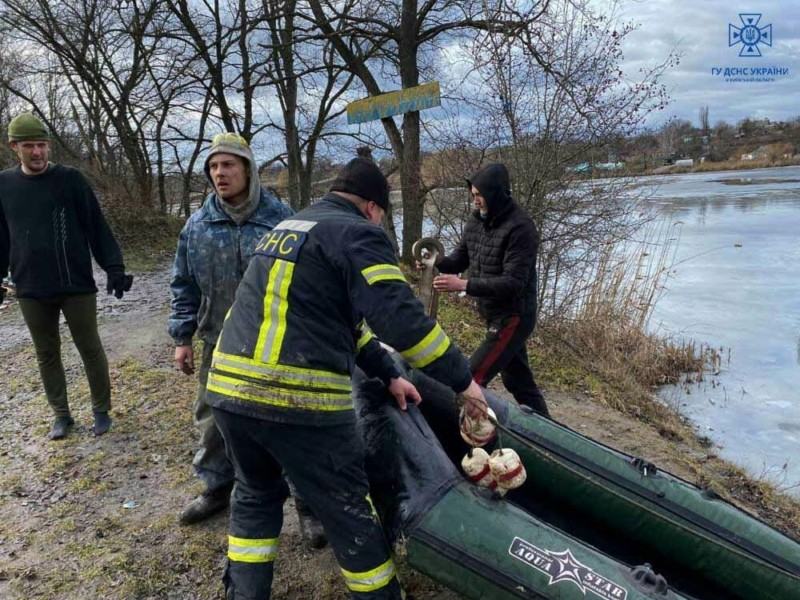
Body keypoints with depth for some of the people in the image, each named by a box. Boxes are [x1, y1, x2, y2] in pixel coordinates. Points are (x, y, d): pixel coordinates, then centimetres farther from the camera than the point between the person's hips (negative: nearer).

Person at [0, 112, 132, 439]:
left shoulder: (70, 179, -4)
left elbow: (97, 227, -5)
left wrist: (114, 268, -12)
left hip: (77, 286, -3)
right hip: (31, 291, 3)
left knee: (91, 350, 7)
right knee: (47, 355, 13)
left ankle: (101, 410, 23)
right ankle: (61, 414, 28)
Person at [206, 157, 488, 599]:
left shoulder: (286, 228, 22)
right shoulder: (356, 233, -5)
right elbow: (399, 318, -16)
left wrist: (387, 374, 25)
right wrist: (462, 379, -5)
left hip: (229, 388, 8)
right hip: (299, 399, -7)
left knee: (256, 495, 28)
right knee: (348, 513, 11)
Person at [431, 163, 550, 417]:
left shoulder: (520, 228, -22)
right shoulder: (477, 220, 3)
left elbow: (513, 282, -27)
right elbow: (460, 258, 11)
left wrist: (464, 285, -33)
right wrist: (436, 264, -12)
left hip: (513, 317, -9)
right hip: (494, 315, 9)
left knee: (470, 379, -12)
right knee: (519, 381, 20)